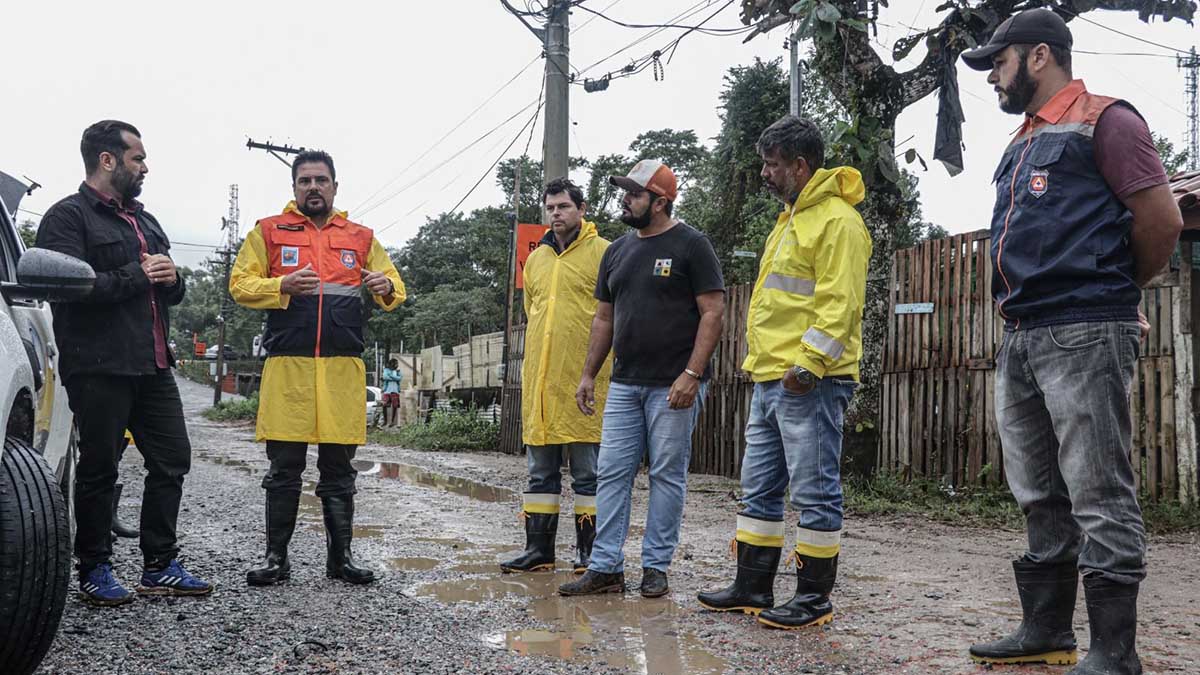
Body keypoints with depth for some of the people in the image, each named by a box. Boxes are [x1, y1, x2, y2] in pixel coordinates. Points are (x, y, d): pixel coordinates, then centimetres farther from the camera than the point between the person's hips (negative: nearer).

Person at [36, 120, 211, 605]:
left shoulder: (145, 222, 21)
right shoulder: (68, 217, -4)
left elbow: (171, 292, 26)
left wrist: (171, 279, 2)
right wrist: (138, 276, -11)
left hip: (153, 365, 8)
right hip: (100, 367, -8)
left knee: (172, 461, 7)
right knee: (99, 470, 2)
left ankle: (159, 566, 16)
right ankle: (94, 572, 13)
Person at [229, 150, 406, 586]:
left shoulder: (361, 238, 15)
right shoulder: (268, 231, 10)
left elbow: (395, 290, 17)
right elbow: (239, 284, 5)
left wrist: (386, 287, -7)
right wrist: (282, 286, -12)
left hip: (343, 368, 2)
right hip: (287, 365, -1)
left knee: (339, 472, 7)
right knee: (284, 471, 2)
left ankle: (340, 557, 16)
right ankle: (276, 558, 12)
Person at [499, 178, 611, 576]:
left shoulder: (602, 252, -2)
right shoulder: (535, 259, 16)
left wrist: (603, 369, -9)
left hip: (585, 380, -6)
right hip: (539, 380, 6)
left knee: (588, 474, 2)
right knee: (541, 474, 11)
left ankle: (589, 553, 10)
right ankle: (538, 550, 19)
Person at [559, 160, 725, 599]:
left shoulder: (690, 245, -4)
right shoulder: (617, 251, 15)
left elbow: (713, 312, -10)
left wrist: (692, 374, -17)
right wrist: (588, 375, 14)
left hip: (673, 385, -6)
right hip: (624, 384, 6)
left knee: (667, 475, 1)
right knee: (611, 473, 4)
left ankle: (656, 568, 11)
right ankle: (606, 567, 10)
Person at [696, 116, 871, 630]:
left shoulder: (836, 221, -10)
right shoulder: (791, 219, 22)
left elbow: (839, 303, -19)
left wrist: (807, 364, -24)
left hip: (808, 384, -11)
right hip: (770, 380, 11)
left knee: (814, 493, -2)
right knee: (759, 489, 14)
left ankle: (814, 598, 7)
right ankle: (752, 587, 23)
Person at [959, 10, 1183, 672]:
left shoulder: (1103, 120, -3)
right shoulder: (1021, 144, 21)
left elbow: (1161, 220, -8)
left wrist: (1114, 291, 5)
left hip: (1082, 334, -9)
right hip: (1020, 338, 9)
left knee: (1097, 494, -5)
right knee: (1040, 496, 13)